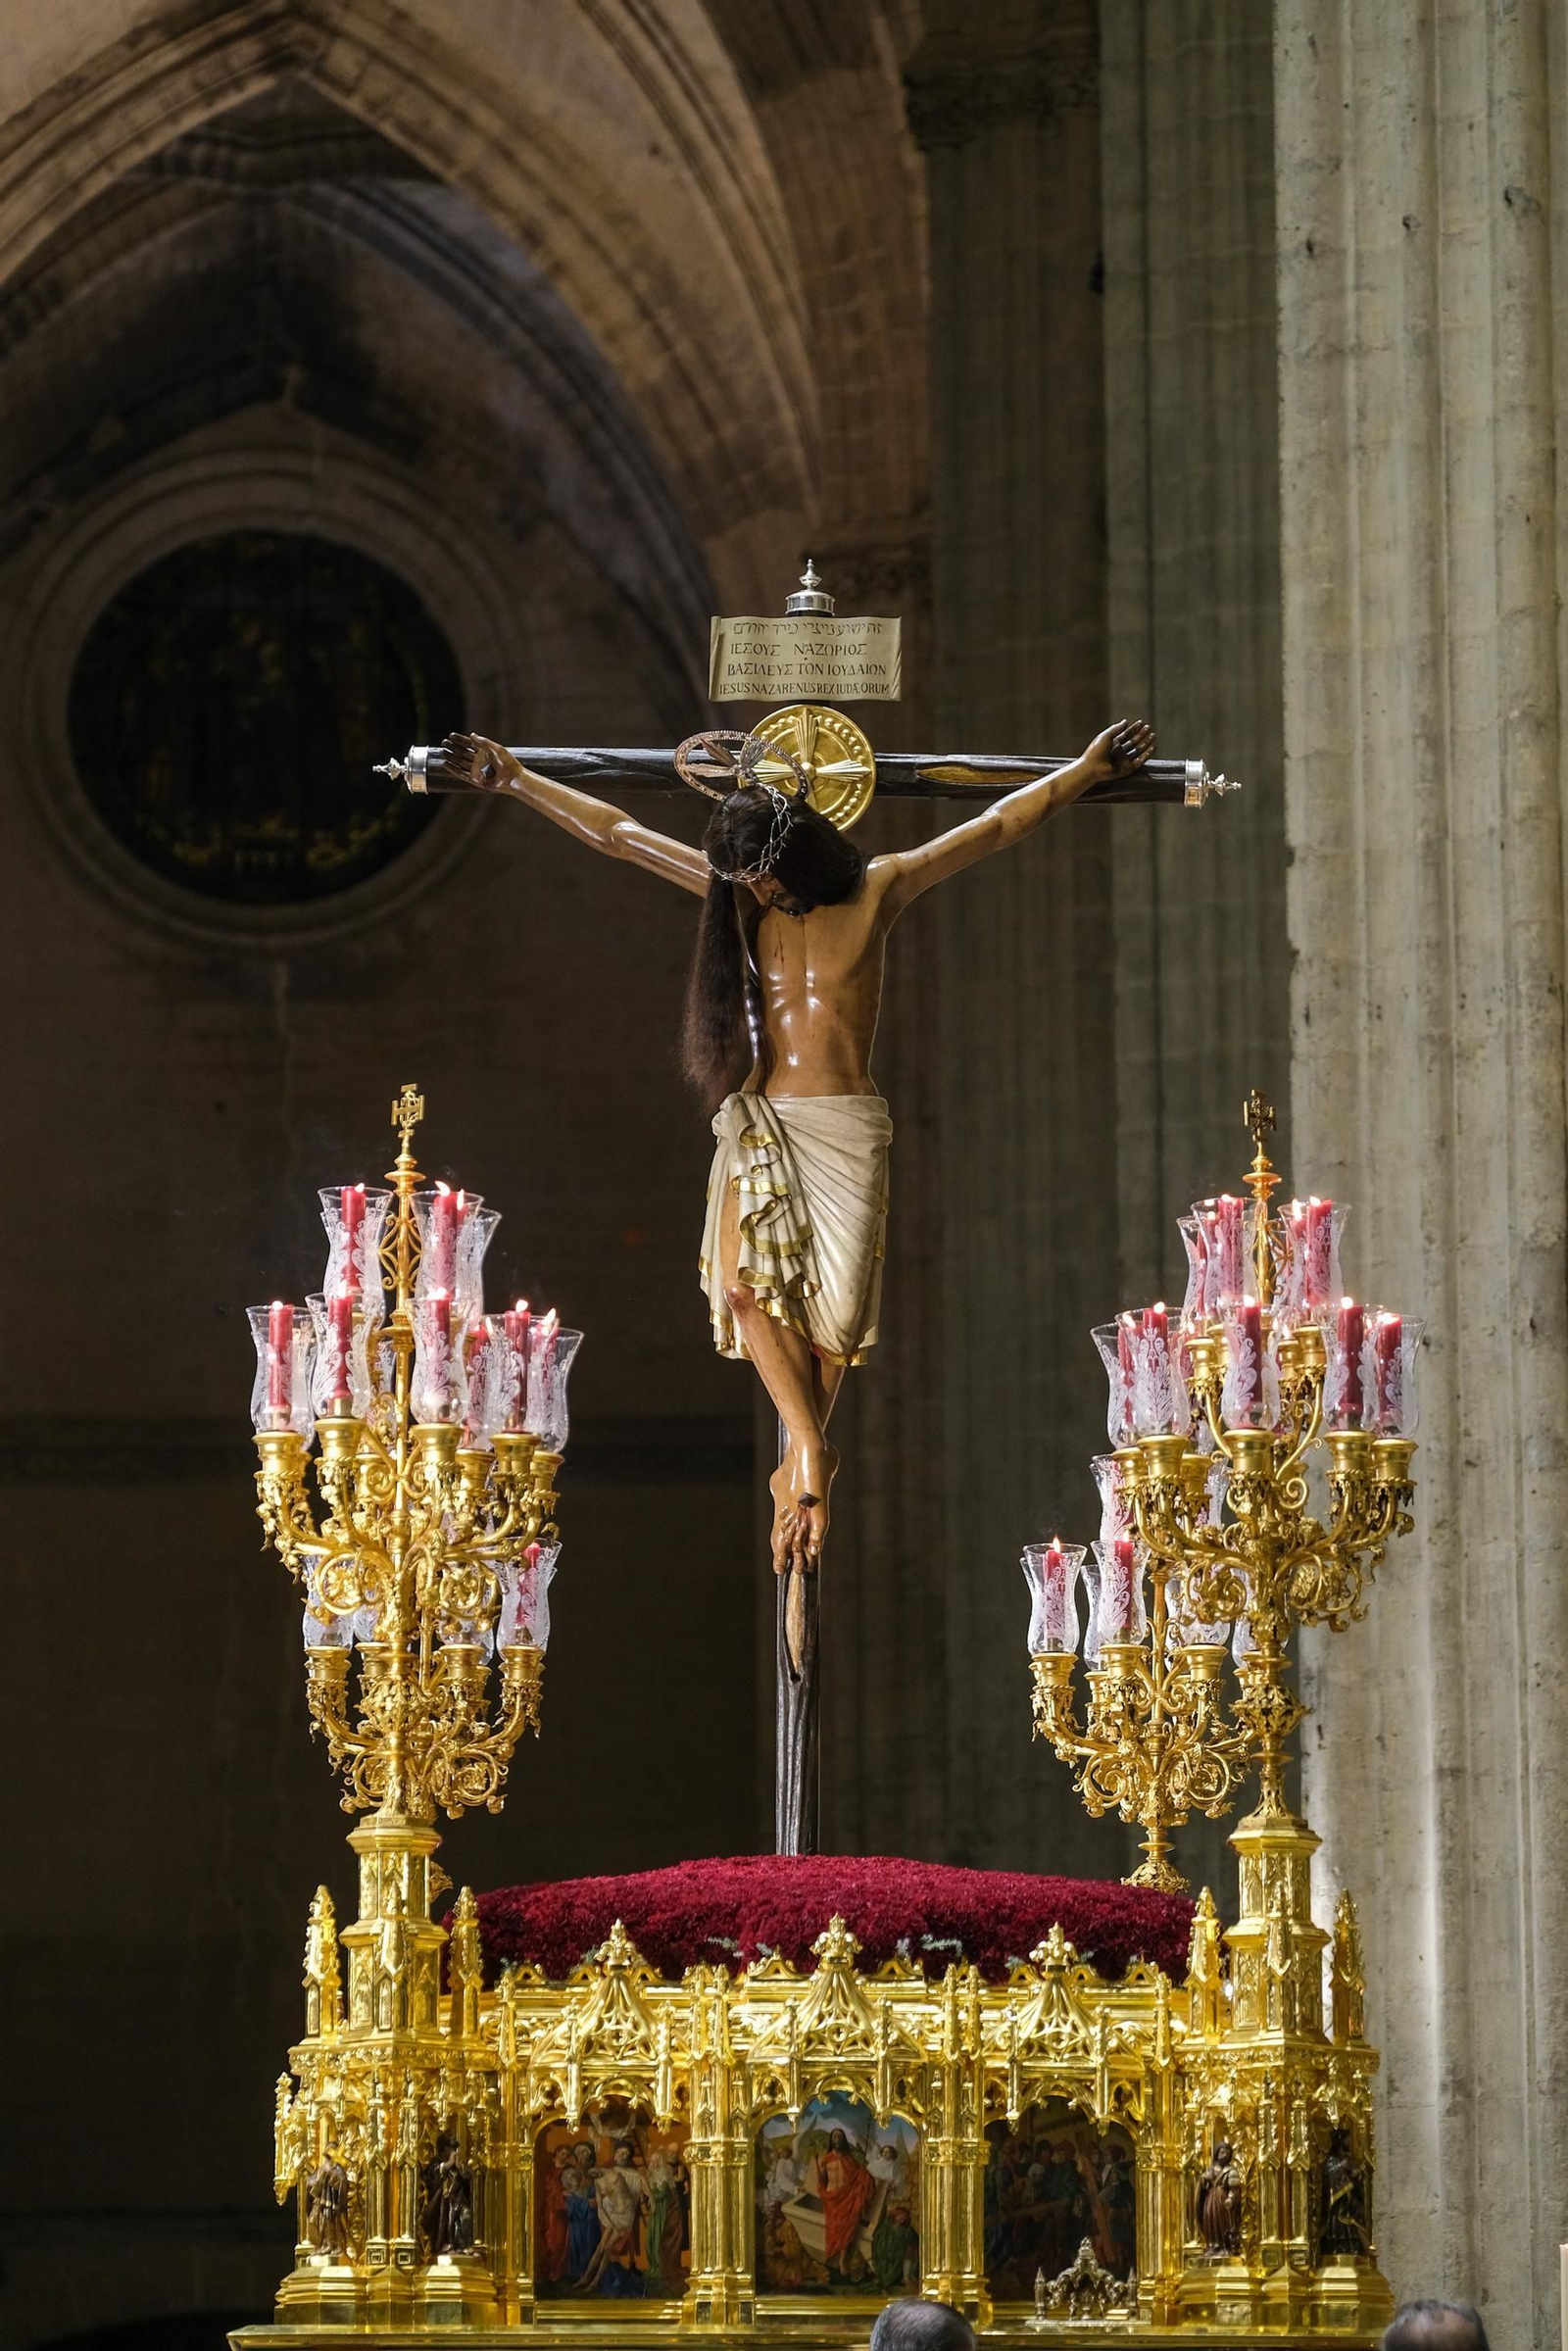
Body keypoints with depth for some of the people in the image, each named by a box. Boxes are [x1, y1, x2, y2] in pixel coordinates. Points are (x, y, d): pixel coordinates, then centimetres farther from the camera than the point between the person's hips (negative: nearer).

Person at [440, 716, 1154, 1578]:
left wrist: (1086, 770, 10)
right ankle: (811, 1453, -18)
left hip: (846, 1127, -1)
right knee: (744, 1279, -21)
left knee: (835, 1310, -7)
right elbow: (615, 832, 11)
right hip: (759, 1121, 1)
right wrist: (514, 780, 12)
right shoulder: (737, 895, 9)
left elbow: (1000, 825, 9)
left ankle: (798, 1471, 6)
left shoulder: (878, 891, 5)